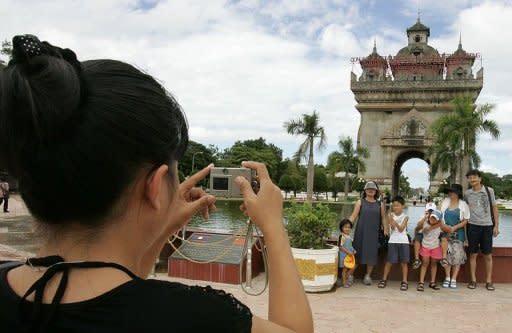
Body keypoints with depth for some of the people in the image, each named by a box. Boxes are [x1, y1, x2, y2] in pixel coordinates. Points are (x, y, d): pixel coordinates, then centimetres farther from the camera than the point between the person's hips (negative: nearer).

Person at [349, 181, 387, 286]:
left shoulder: (379, 204, 10)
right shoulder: (360, 202, 4)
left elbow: (383, 218, 14)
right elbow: (353, 216, -1)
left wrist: (385, 228, -1)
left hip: (373, 233, 2)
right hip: (361, 232, -2)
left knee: (371, 254, 1)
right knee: (357, 253, 0)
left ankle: (368, 276, 13)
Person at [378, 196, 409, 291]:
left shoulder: (405, 217, 2)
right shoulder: (390, 215, 2)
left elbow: (401, 229, -9)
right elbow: (392, 228, -8)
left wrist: (395, 221, -23)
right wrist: (391, 220, -24)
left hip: (403, 241, 0)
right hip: (393, 241, 0)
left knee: (404, 262, 3)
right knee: (389, 261, 1)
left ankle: (404, 281, 10)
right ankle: (384, 279, 10)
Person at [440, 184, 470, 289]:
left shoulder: (463, 204, -2)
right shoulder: (444, 202, 2)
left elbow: (465, 221, -2)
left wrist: (454, 228, -14)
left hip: (458, 233, -1)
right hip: (445, 232, 1)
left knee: (457, 256, -2)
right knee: (447, 256, -4)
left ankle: (453, 279, 5)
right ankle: (447, 277, 6)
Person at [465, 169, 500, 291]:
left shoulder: (489, 191, 2)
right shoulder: (467, 193, 5)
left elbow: (494, 208, 5)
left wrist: (496, 226, 1)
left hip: (487, 226, -1)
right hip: (473, 226, 1)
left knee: (488, 255, 3)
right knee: (473, 254, 5)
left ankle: (489, 281, 12)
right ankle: (473, 280, 12)